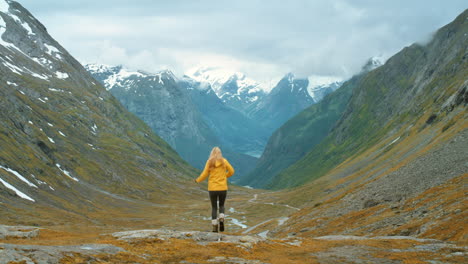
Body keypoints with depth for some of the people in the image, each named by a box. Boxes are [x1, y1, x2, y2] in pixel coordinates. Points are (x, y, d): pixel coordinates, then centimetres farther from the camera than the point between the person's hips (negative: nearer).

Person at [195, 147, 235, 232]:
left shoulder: (209, 162, -4)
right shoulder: (224, 161, -2)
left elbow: (204, 174, -4)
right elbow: (231, 171, 2)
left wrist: (198, 180, 15)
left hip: (212, 188, -1)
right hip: (223, 188, 1)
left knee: (214, 207, 11)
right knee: (221, 205, 20)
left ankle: (214, 226, 3)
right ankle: (221, 220, -5)